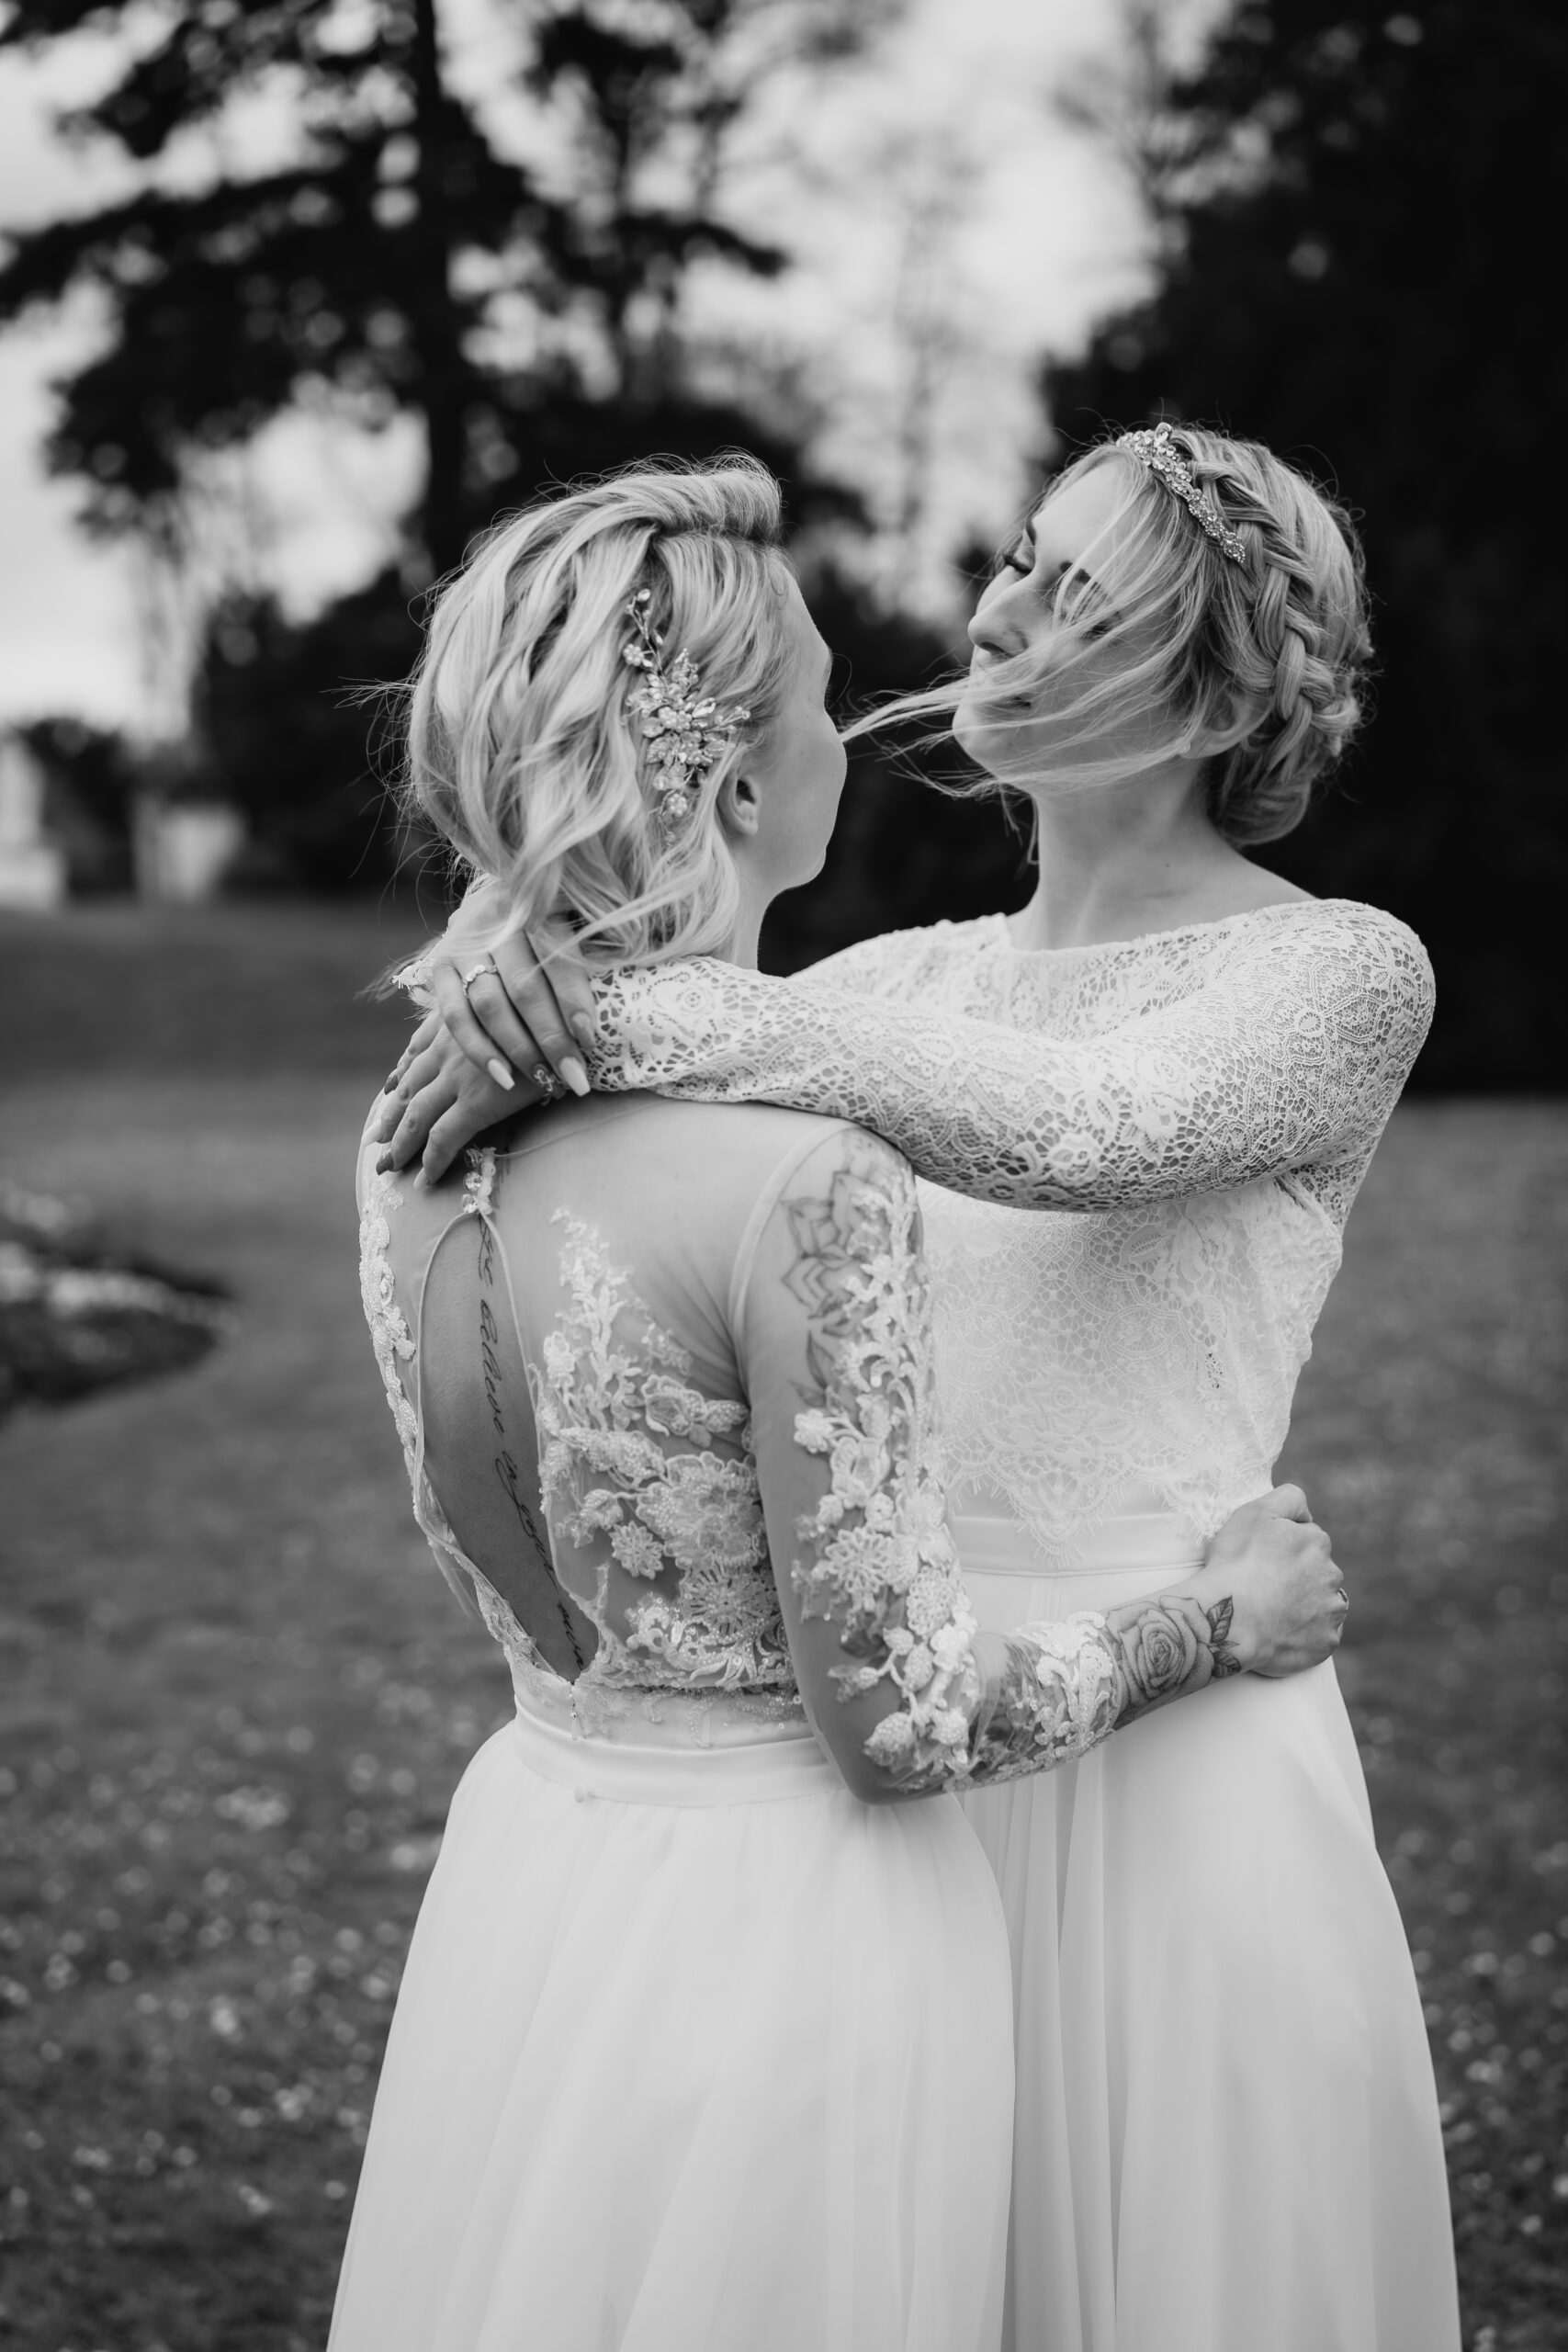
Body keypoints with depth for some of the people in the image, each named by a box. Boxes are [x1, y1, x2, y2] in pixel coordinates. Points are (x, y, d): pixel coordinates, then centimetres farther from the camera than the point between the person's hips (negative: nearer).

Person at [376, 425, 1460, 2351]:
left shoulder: (1340, 970, -6)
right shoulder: (910, 981, 10)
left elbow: (1092, 1126, -26)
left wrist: (630, 1013, -28)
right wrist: (524, 995, -22)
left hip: (1160, 1743, -5)